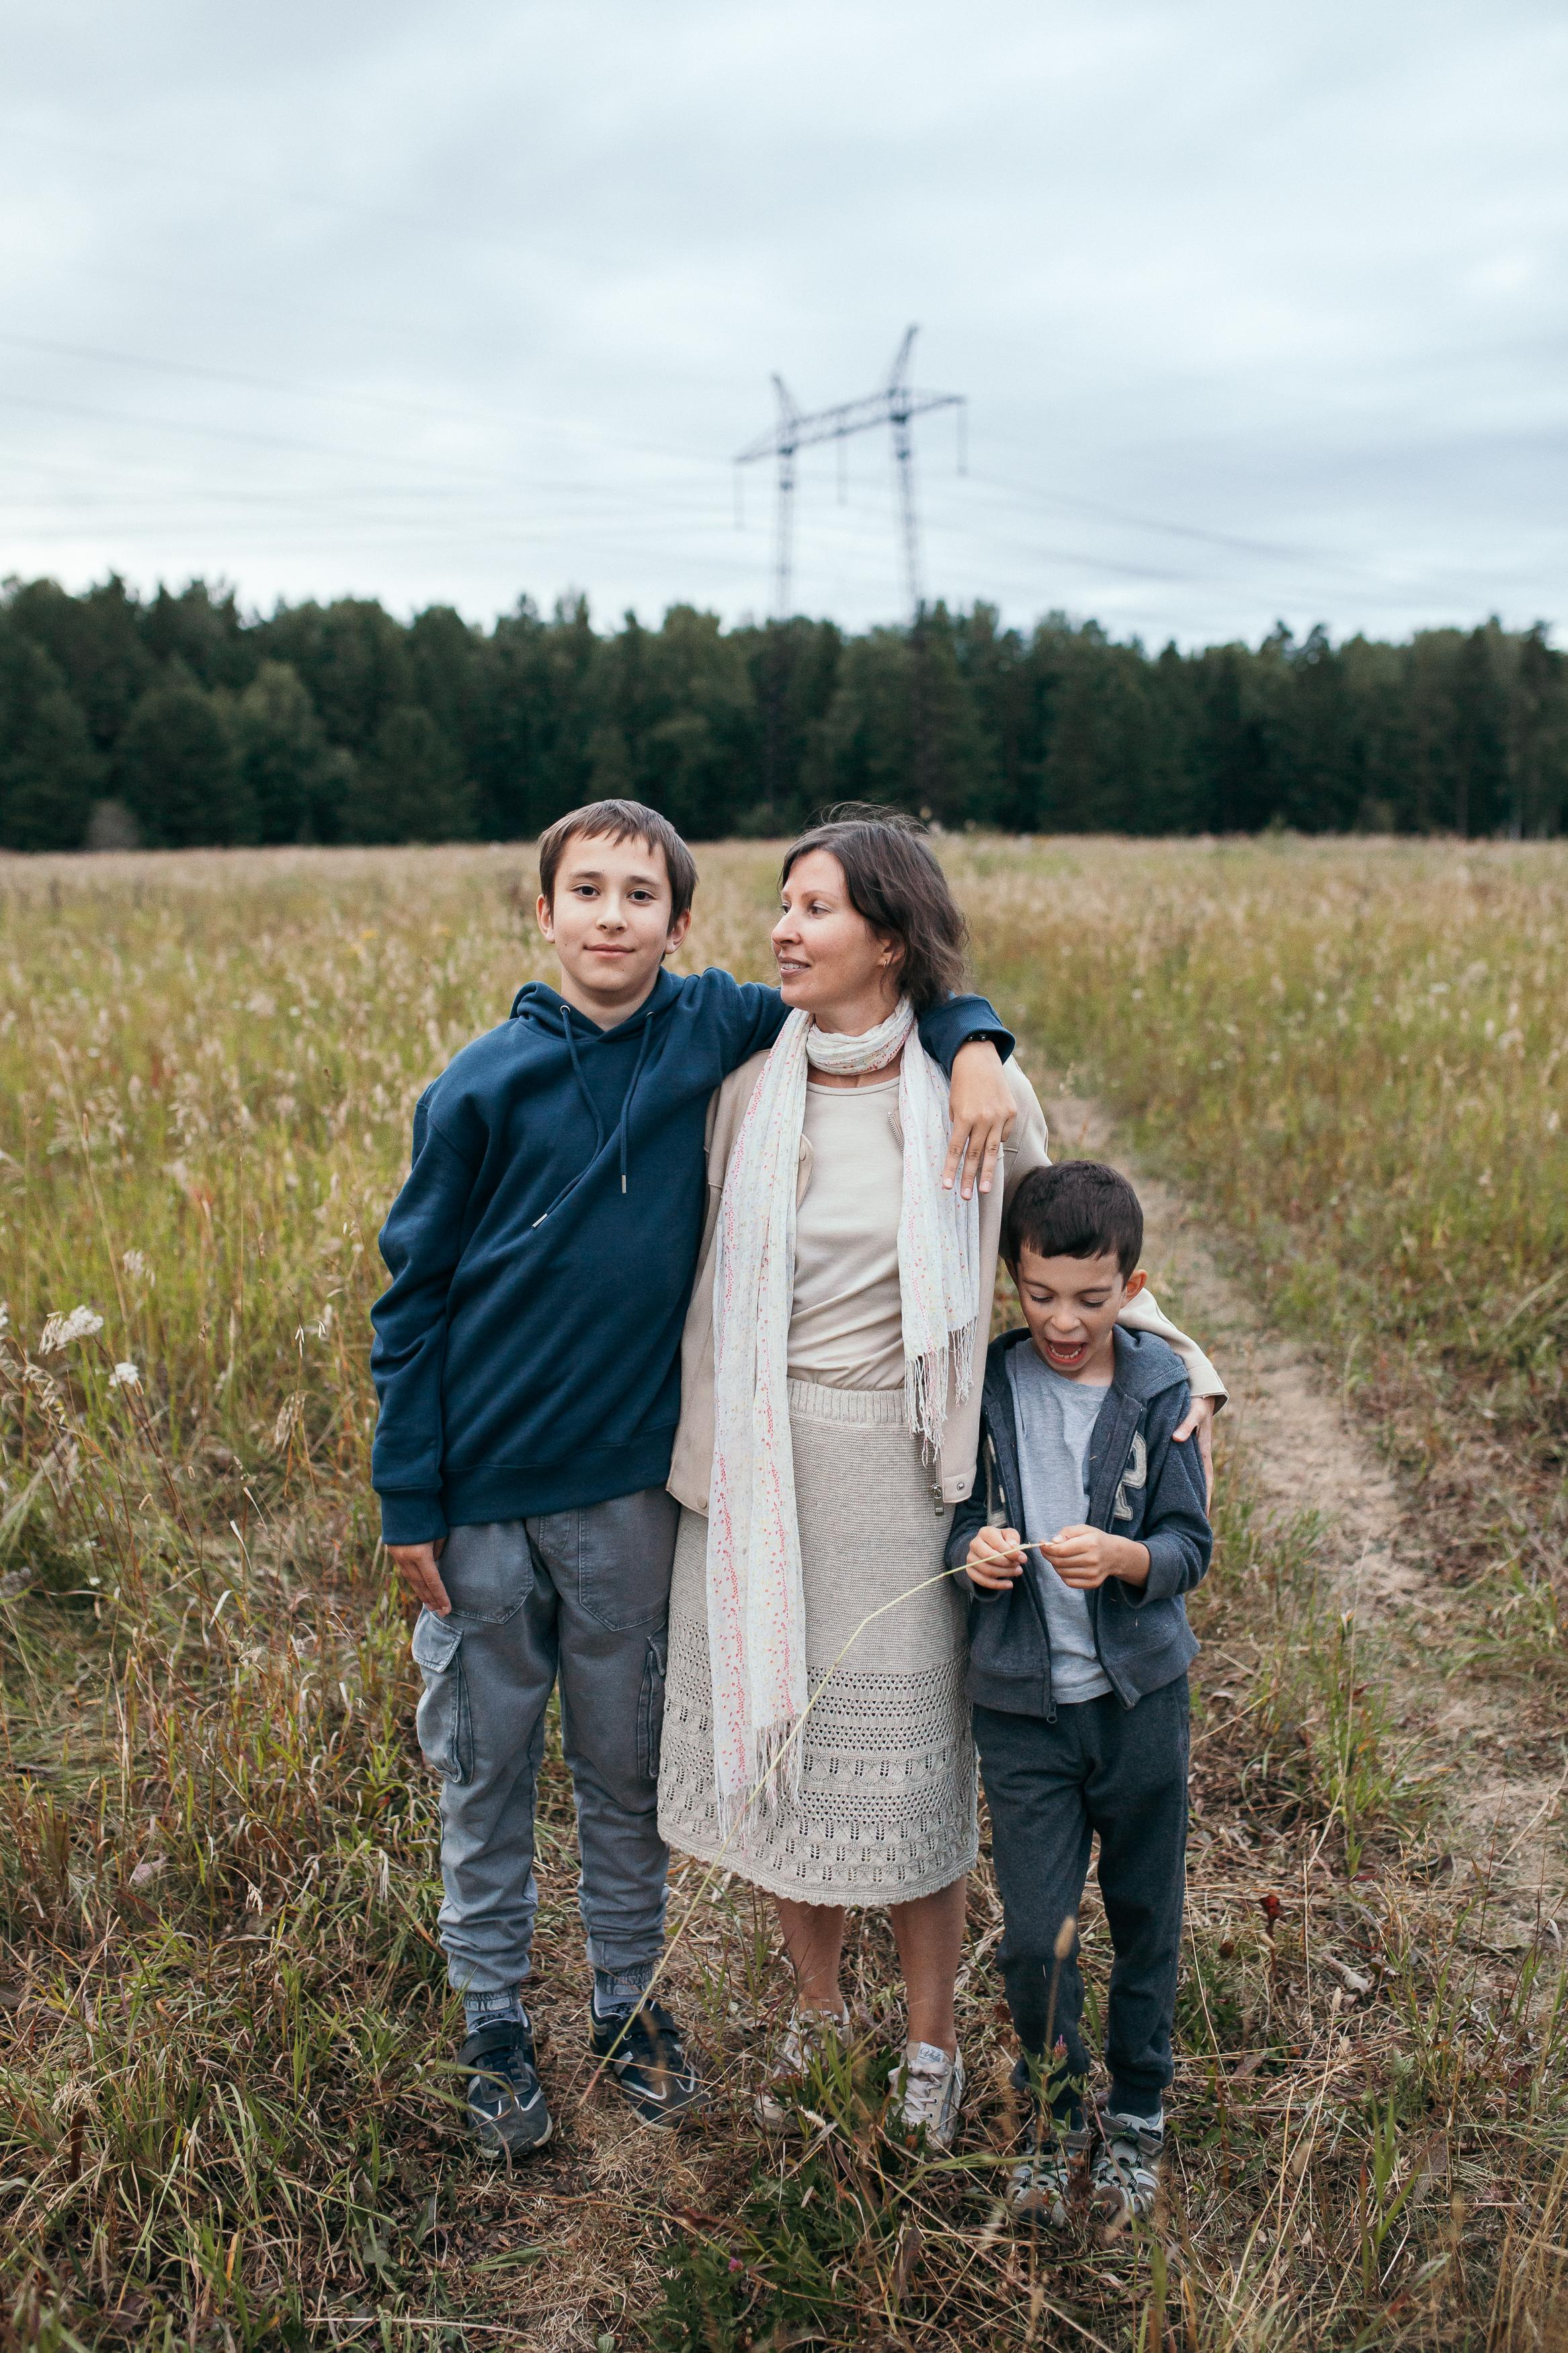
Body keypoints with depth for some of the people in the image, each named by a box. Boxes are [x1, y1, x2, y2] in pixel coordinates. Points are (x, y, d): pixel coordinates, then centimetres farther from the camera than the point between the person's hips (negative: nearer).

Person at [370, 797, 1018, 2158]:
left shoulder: (713, 1031, -4)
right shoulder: (484, 1087, -8)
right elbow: (413, 1298, -3)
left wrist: (974, 1046, -12)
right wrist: (407, 1499, -4)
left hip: (629, 1485, 1)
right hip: (483, 1491, -1)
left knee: (627, 1763, 17)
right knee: (485, 1766, 13)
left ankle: (629, 1999, 37)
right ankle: (494, 2022, 33)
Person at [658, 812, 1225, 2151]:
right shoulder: (747, 1085, -3)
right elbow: (709, 1277, 8)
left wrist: (1191, 1364, -7)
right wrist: (695, 1459, 9)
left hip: (898, 1466, -2)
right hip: (761, 1466, 3)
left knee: (912, 1753, 9)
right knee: (777, 1734, 15)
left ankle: (932, 2043, 33)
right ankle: (817, 2017, 39)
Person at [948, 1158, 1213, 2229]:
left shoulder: (1160, 1388, -5)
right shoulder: (987, 1386, -3)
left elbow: (1189, 1546, -7)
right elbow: (958, 1509, 4)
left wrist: (1120, 1558, -27)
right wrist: (974, 1547, -19)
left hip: (1141, 1695, 0)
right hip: (1021, 1700, 0)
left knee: (1146, 1914, 14)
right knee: (1035, 1936, 0)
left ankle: (1138, 2115, 36)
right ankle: (1059, 2113, 27)